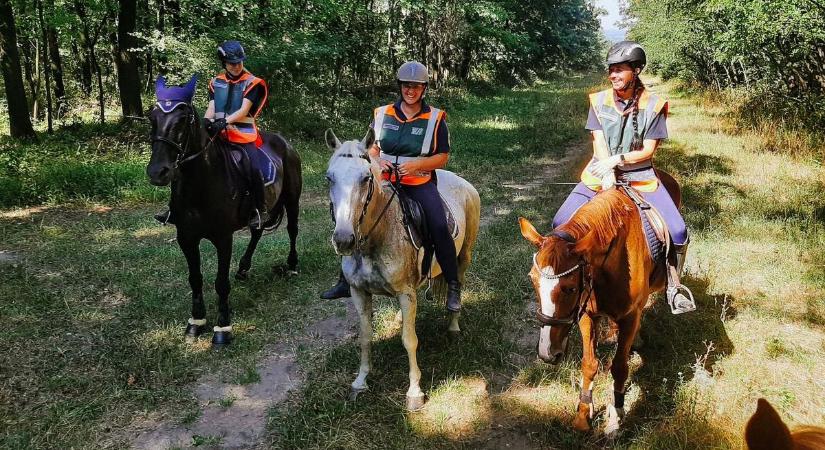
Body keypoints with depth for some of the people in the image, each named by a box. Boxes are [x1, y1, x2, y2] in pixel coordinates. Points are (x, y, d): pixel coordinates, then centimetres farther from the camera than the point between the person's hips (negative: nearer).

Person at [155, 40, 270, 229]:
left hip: (243, 133, -4)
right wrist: (206, 121, -17)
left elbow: (244, 110, -9)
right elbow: (211, 107, 6)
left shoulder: (252, 83, 1)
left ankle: (261, 210, -8)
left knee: (253, 168, -23)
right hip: (219, 133, 4)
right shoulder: (216, 82, 14)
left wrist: (225, 121, -23)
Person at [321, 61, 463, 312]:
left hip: (420, 183, -3)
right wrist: (377, 160, -8)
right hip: (385, 181, 3)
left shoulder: (435, 118, 0)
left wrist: (417, 164, -17)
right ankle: (347, 280, 7)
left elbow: (443, 157, 0)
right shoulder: (382, 114, 8)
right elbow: (371, 148, 16)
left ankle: (453, 287, -5)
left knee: (440, 229, -21)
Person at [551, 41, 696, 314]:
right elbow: (599, 143, -6)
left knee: (677, 231, -16)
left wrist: (618, 160, -20)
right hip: (601, 174, 2)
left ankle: (673, 284, 9)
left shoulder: (653, 105, -4)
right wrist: (608, 176, -20)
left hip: (640, 176, -1)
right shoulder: (599, 101, 2)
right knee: (561, 222, -15)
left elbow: (648, 150, -6)